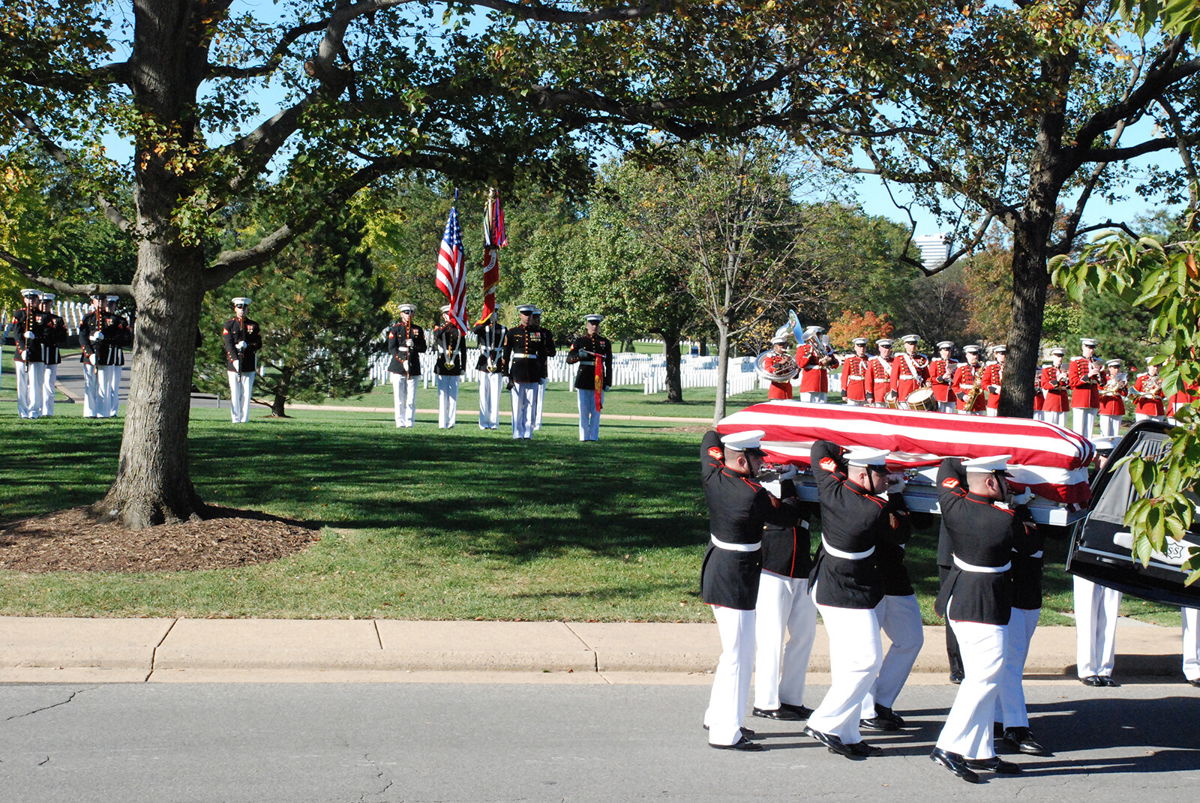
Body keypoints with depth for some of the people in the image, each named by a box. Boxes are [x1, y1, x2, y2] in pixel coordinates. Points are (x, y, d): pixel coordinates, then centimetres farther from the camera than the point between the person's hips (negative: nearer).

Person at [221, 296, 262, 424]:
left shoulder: (254, 325, 12)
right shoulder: (228, 325, 8)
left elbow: (259, 344, 6)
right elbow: (227, 344, -3)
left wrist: (246, 345, -12)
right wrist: (235, 359, -15)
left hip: (249, 364, 1)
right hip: (233, 364, -1)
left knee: (247, 393, -1)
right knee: (234, 393, -2)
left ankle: (245, 418, 2)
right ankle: (236, 419, 1)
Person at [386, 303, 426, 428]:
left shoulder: (418, 329, 12)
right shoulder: (395, 328, 5)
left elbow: (423, 348, 10)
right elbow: (391, 348, -2)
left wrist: (414, 344, -10)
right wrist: (402, 361, -14)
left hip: (414, 367, 2)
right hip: (398, 367, -2)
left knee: (411, 398, -2)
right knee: (399, 397, -2)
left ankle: (409, 422, 1)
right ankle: (400, 422, 2)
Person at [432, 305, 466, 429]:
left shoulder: (459, 330, 8)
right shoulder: (439, 327, 4)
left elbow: (463, 351, 8)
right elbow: (436, 335, -22)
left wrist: (463, 368, 4)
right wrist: (447, 324, -27)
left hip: (455, 366, 2)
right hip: (442, 365, -2)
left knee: (453, 395, 1)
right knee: (442, 394, -1)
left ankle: (451, 422, 6)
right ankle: (442, 423, 0)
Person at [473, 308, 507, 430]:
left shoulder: (503, 329, 9)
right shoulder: (482, 326, 4)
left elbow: (506, 349, 8)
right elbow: (476, 330, -21)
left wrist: (505, 366, 2)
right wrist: (487, 321, -30)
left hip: (497, 366, 1)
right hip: (484, 365, -1)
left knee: (495, 395, -1)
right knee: (484, 395, 2)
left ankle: (494, 422, 5)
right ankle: (484, 423, 7)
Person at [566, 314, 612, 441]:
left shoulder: (605, 342, 9)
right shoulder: (580, 341, 5)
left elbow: (609, 364, 9)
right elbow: (569, 359, -1)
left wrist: (608, 382, 2)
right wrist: (578, 355, -22)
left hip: (599, 380, 1)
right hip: (583, 380, -1)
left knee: (596, 410, 2)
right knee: (583, 410, 2)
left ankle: (594, 436, 9)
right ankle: (584, 436, 7)